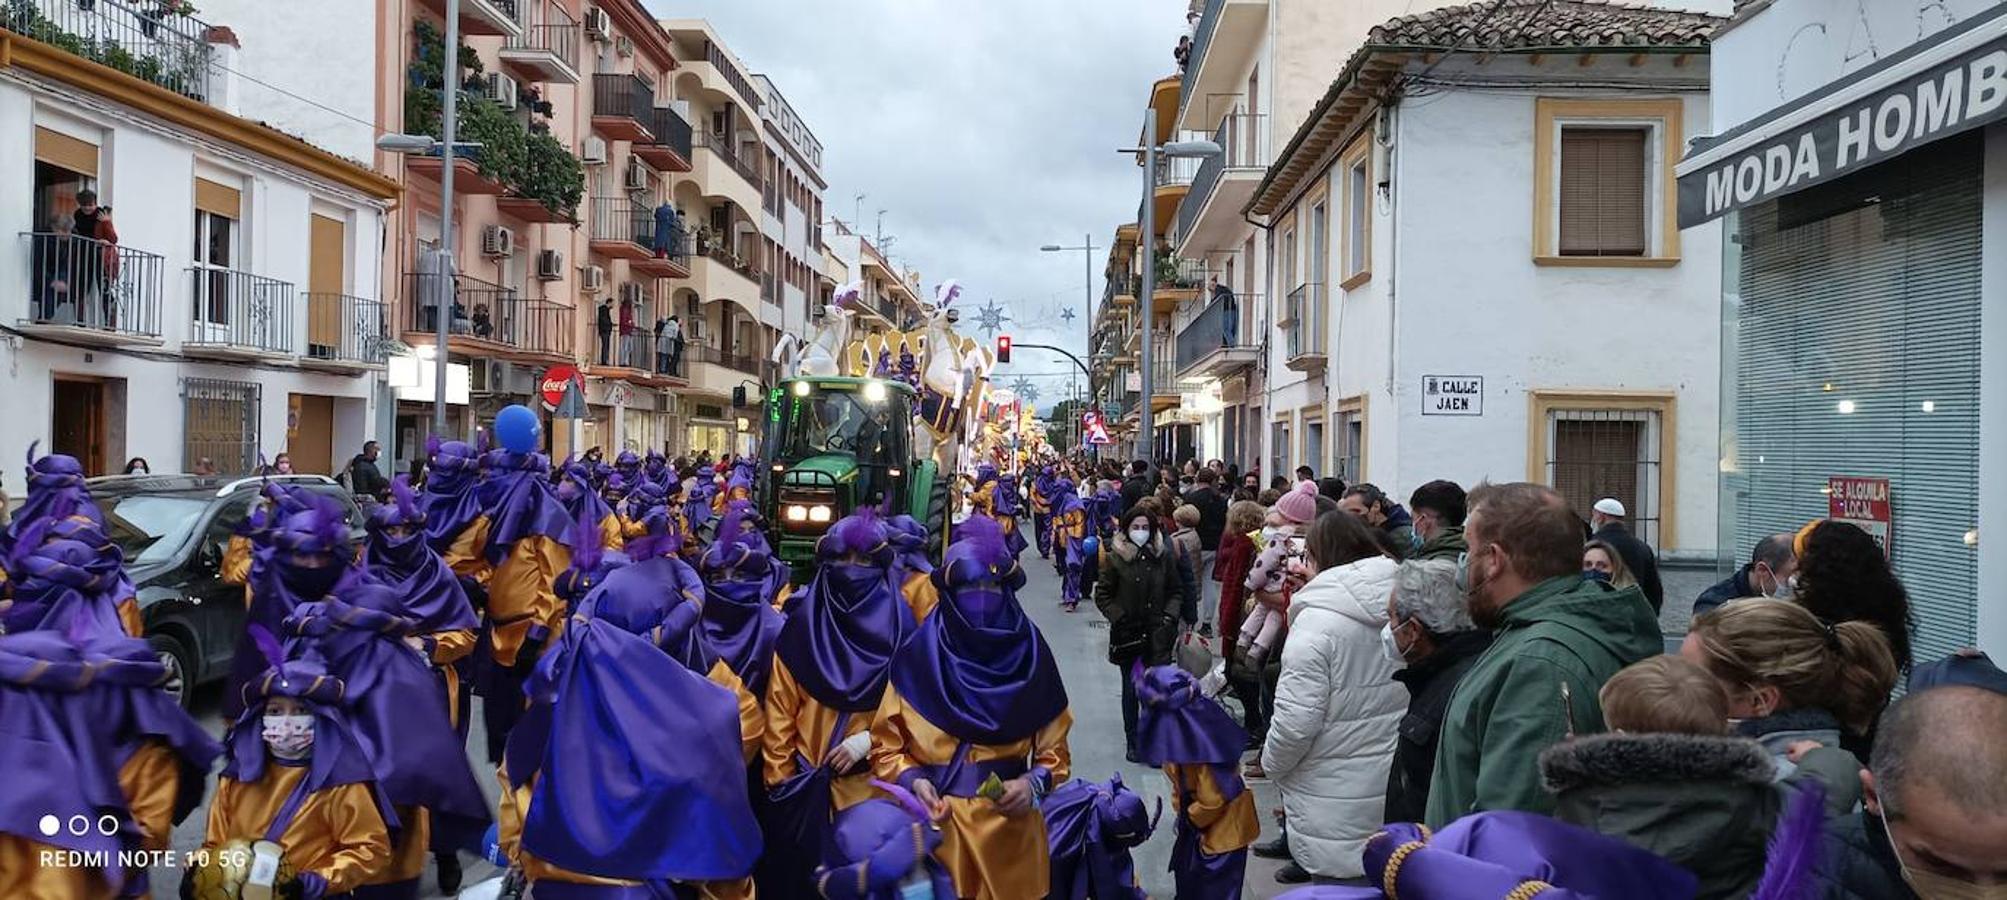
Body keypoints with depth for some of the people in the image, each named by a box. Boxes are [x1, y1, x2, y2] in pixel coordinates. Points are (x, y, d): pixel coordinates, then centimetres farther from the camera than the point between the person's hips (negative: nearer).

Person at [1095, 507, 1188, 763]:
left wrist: (1169, 616, -1)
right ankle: (1133, 742, 20)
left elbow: (1176, 591, 12)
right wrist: (1119, 618, -8)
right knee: (1131, 688, 8)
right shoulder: (1116, 557, -4)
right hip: (1127, 633, -1)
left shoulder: (1164, 555, 1)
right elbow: (1102, 595, 1)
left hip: (1158, 633, 1)